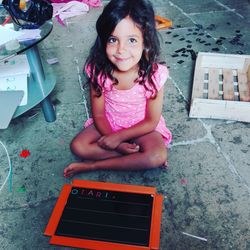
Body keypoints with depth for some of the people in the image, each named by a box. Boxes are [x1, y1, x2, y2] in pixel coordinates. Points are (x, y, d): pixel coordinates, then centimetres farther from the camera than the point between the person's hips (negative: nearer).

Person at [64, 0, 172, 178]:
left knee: (158, 156, -28)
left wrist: (118, 137, -20)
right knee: (78, 146, -19)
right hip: (108, 124, 2)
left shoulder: (154, 75, -25)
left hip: (141, 128, -1)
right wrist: (115, 142, -23)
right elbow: (98, 115, -10)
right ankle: (136, 153, -12)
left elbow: (151, 122, -16)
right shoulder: (98, 71, -20)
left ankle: (92, 165, -17)